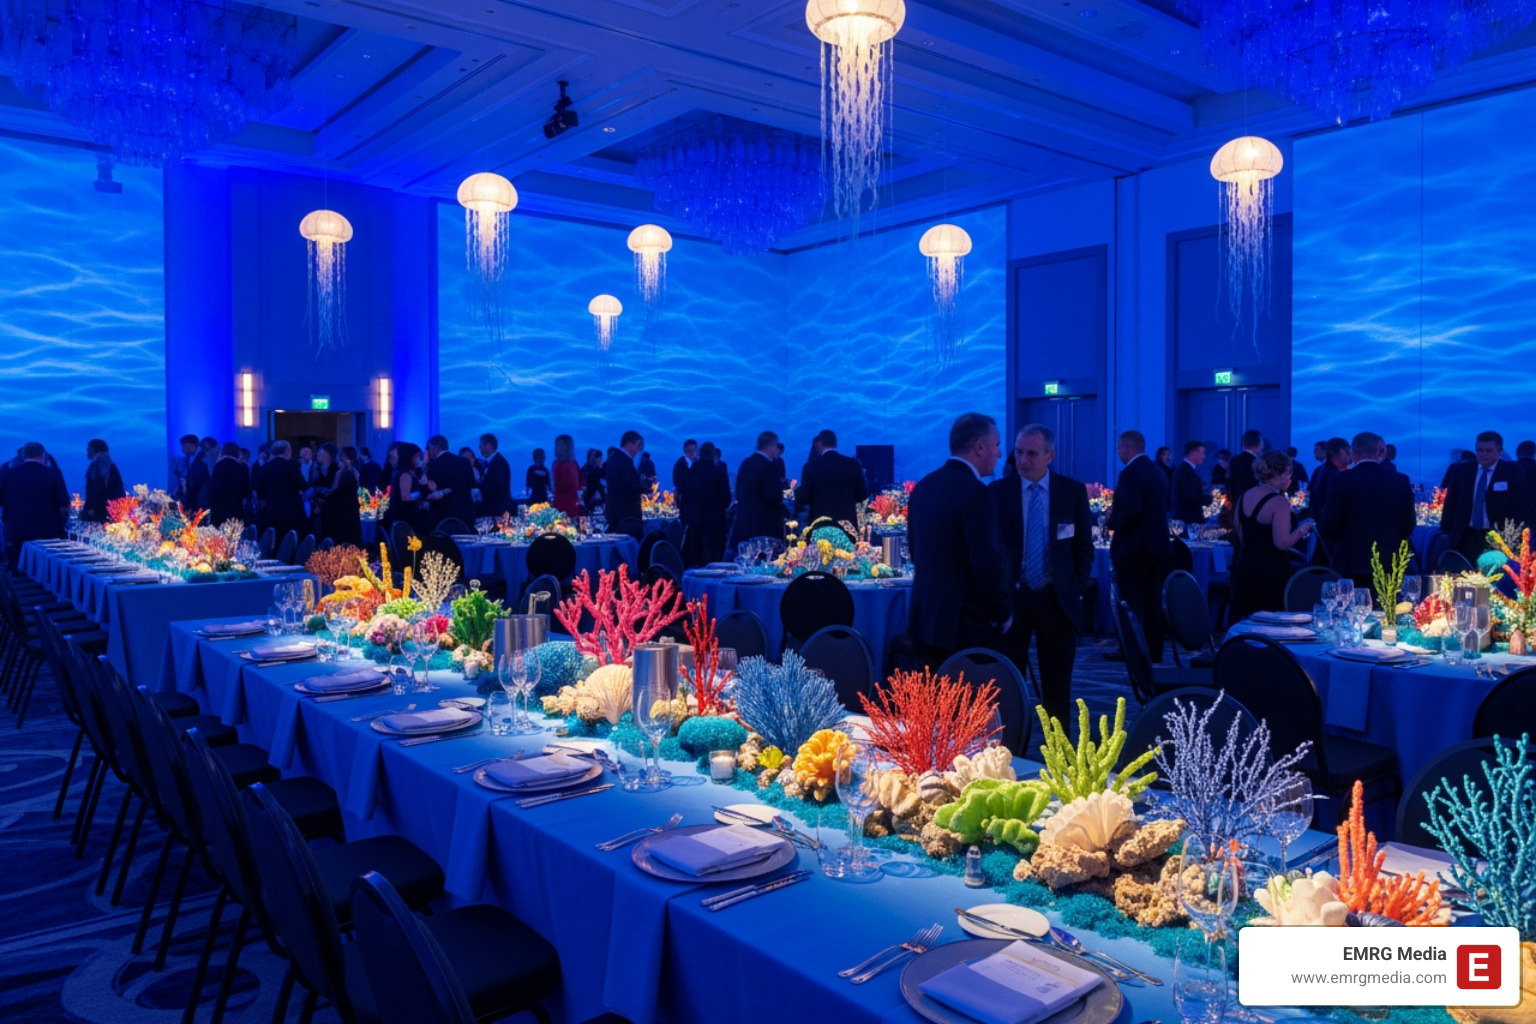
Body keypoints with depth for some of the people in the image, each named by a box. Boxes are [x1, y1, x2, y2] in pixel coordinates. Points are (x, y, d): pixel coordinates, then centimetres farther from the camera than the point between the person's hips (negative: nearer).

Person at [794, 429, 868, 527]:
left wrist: (797, 491, 15)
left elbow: (804, 498, -6)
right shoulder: (853, 464, -2)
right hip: (847, 522, 2)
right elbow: (863, 495, 2)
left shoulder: (811, 466, -7)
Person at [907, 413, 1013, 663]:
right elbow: (990, 564, -20)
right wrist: (1003, 614, -6)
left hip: (926, 621, 8)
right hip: (969, 628, -8)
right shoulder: (976, 494, -18)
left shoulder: (923, 486, 8)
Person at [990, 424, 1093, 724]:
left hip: (1057, 601, 1)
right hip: (1011, 599, -1)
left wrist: (1074, 591, 1)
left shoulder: (1074, 491, 2)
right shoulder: (997, 491, -1)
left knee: (1057, 686, 7)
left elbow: (1084, 548, 7)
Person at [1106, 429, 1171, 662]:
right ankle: (1154, 650, 20)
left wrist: (1111, 522, -10)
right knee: (1151, 598, 14)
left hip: (1132, 546, -9)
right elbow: (1164, 506, 17)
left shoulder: (1130, 473, -18)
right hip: (1156, 544, 9)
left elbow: (1130, 511, -27)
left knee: (1131, 601, -3)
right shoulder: (1157, 471, 11)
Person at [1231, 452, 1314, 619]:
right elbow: (1282, 542, -22)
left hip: (1245, 569, 7)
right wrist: (1301, 530, -6)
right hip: (1271, 572, -7)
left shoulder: (1245, 496, 6)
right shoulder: (1279, 502, -16)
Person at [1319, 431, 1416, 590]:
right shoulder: (1400, 480, 1)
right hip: (1389, 565, 3)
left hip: (1351, 565, -3)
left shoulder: (1340, 480, -9)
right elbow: (1408, 528, 6)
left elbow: (1329, 528, -10)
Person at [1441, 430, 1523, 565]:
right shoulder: (1462, 469, 7)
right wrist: (1446, 531, 3)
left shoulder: (1512, 471, 0)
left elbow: (1518, 505, -2)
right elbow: (1450, 502, 8)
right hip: (1466, 537, 2)